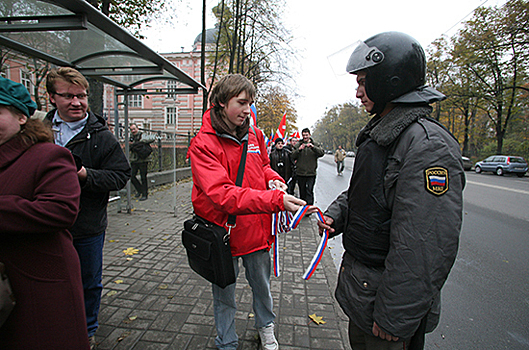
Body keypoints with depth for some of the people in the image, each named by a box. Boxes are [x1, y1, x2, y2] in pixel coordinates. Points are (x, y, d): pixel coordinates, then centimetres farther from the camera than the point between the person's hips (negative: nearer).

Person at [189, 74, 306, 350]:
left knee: (261, 285, 25)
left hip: (257, 229, 5)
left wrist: (274, 180, -5)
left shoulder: (254, 135, 1)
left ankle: (266, 326, 54)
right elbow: (223, 194, -31)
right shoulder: (203, 144, -18)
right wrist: (276, 200, -41)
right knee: (224, 294, 17)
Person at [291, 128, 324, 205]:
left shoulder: (315, 144, 5)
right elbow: (293, 156, -3)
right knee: (302, 191, 11)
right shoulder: (298, 145, 6)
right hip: (300, 173, 2)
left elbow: (322, 153, -10)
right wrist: (299, 149, -20)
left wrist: (313, 147, -24)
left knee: (309, 191, -8)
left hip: (311, 173, -2)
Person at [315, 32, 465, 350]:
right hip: (359, 276, 9)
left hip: (388, 291, -9)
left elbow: (427, 249, -28)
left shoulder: (429, 145, -25)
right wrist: (336, 214, -1)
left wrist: (394, 320, -22)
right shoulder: (381, 132, 8)